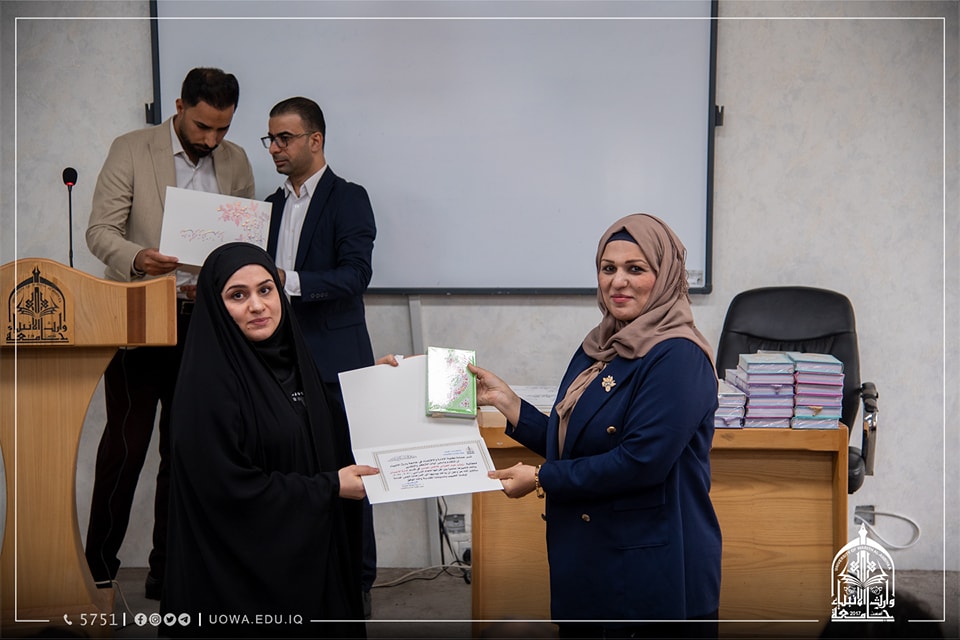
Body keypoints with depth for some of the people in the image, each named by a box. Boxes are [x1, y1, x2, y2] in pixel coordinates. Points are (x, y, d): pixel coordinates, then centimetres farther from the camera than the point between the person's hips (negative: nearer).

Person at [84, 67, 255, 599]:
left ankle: (170, 570, 18)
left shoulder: (236, 163, 8)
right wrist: (136, 257, -27)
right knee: (125, 443, -3)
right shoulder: (130, 150, -3)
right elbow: (99, 229, -7)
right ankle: (98, 566, 10)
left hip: (204, 322, 4)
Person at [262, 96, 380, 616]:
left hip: (334, 362, -6)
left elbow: (355, 274, -17)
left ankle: (357, 581, 9)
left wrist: (287, 280, -26)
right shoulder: (273, 205, 17)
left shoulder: (348, 199, -5)